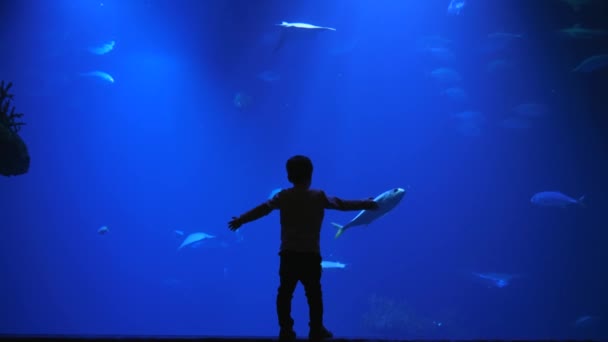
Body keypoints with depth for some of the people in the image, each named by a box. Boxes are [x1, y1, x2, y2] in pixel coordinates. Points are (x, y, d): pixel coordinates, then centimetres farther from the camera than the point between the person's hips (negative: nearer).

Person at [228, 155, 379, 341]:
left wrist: (241, 220, 20)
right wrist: (365, 204, 22)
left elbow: (263, 209, 7)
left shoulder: (283, 197, 3)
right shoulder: (319, 196, 0)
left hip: (288, 254, 1)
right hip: (310, 255, -1)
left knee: (285, 293, 7)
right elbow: (341, 204, 8)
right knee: (314, 294, 7)